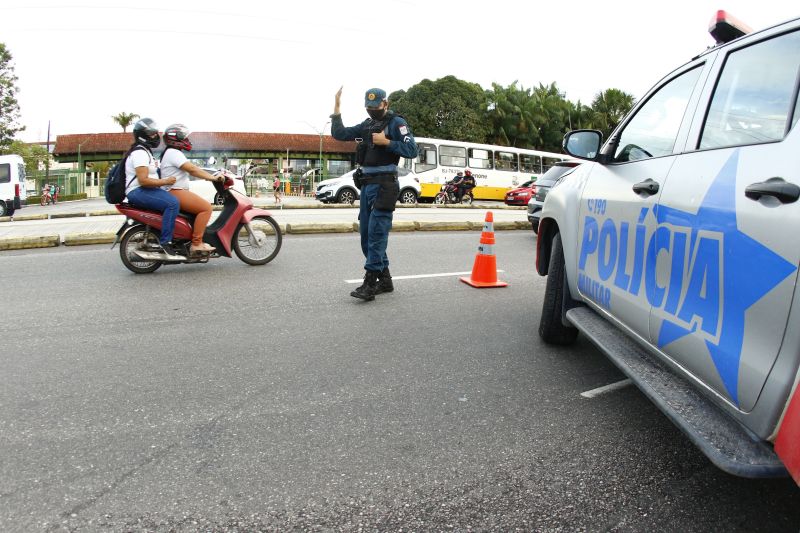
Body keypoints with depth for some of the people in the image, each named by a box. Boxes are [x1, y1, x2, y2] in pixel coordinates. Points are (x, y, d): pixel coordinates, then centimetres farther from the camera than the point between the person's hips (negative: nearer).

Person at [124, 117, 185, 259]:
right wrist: (165, 181, -19)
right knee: (173, 203, -29)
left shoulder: (145, 151, 21)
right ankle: (165, 244, -31)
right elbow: (143, 180, -23)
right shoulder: (139, 153, -13)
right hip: (139, 192, -11)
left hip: (146, 190, 11)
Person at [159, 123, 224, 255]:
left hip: (176, 192, 11)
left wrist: (211, 177, 12)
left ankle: (198, 241, 13)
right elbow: (192, 169, -21)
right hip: (175, 192, -11)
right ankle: (196, 244, -23)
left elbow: (191, 171, 20)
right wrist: (212, 177, -19)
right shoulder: (174, 153, -12)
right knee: (206, 208, -20)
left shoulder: (172, 153, 23)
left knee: (203, 207, 18)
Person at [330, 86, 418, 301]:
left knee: (376, 233, -13)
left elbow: (412, 150, -11)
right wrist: (336, 107, 7)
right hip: (366, 184, 8)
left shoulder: (396, 123, -2)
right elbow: (339, 134, 15)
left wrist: (386, 142, -16)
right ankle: (385, 280, 17)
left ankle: (370, 283, -13)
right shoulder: (366, 125, 18)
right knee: (365, 233, 8)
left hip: (384, 184, -8)